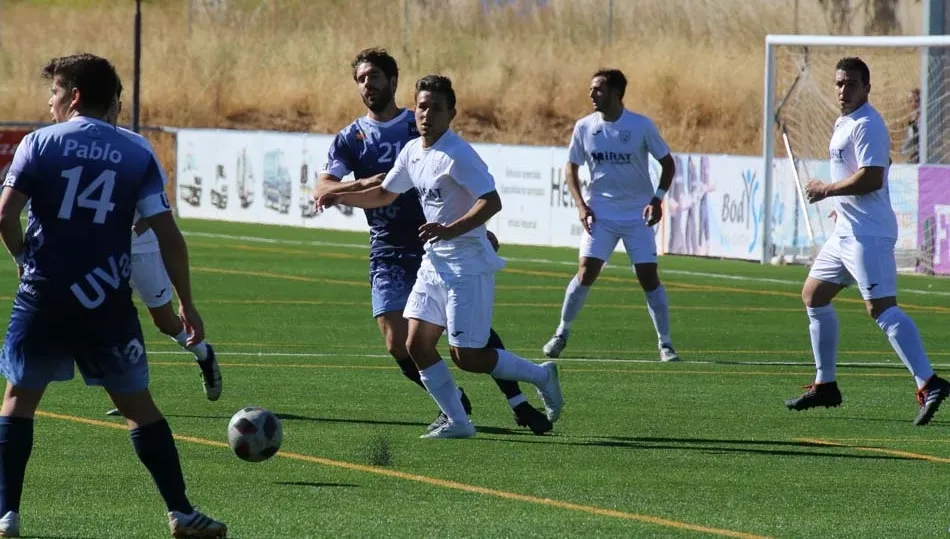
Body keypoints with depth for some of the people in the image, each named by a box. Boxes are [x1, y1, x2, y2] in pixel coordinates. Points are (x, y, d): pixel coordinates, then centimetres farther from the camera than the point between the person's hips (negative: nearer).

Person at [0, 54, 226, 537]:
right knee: (138, 405, 11)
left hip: (43, 297, -1)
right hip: (107, 303, 1)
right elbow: (168, 235, 0)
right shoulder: (137, 156, 4)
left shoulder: (39, 143, -1)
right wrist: (186, 303, 7)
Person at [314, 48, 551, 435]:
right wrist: (364, 184, -26)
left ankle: (519, 404, 3)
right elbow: (323, 188, -9)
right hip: (389, 256, 1)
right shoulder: (350, 139, 4)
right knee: (398, 344, -8)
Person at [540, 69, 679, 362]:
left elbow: (668, 163, 1)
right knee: (586, 273, -11)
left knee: (649, 277, -6)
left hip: (638, 216, -1)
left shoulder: (641, 126, -8)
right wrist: (581, 204, -3)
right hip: (600, 214, 1)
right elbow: (572, 168, 10)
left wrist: (657, 199, -12)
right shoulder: (584, 127, -1)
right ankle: (562, 332, 6)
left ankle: (665, 344, 2)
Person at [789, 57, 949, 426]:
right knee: (813, 296, 18)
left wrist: (827, 189, -14)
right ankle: (825, 385, 26)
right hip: (847, 230, 11)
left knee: (881, 308, -20)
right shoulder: (845, 123, 17)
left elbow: (872, 177, -25)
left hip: (868, 233, -11)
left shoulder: (866, 125, -15)